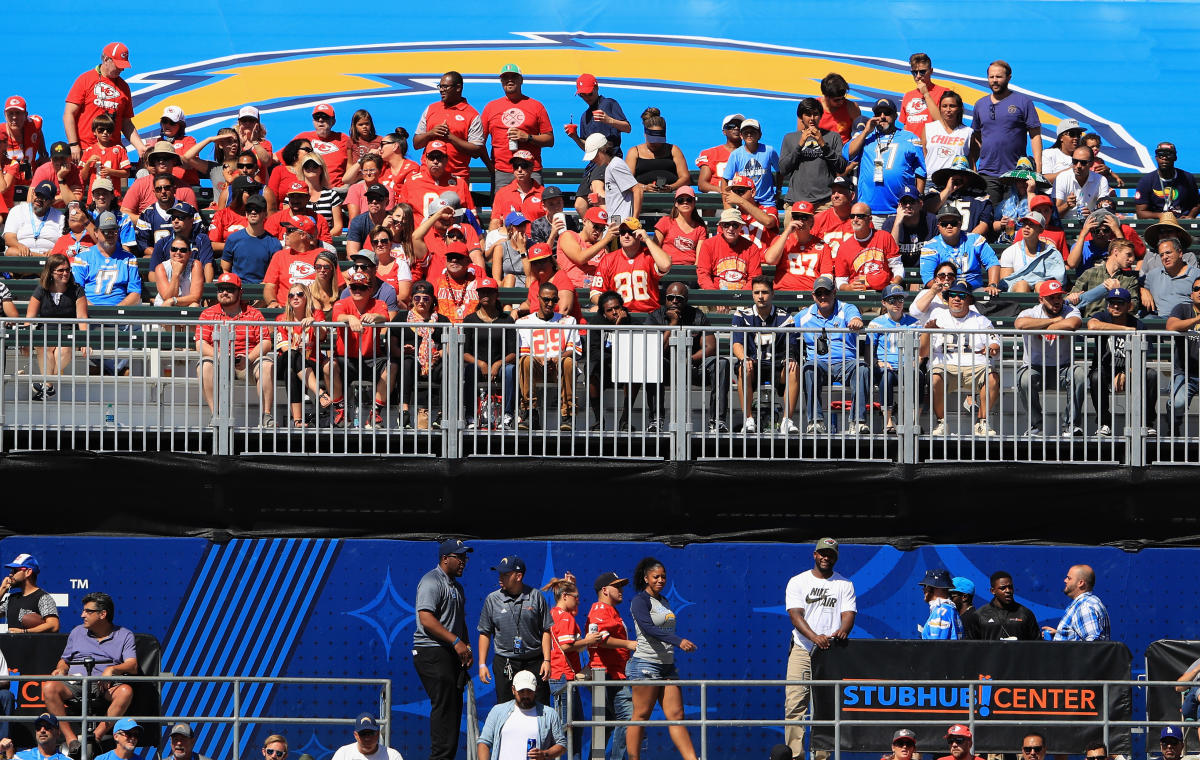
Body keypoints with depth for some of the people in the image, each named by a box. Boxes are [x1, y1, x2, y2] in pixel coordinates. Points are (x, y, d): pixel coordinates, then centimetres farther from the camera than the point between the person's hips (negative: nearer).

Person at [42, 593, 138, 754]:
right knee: (49, 687, -29)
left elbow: (132, 666, -2)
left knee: (125, 691, -36)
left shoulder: (124, 635, 11)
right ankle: (70, 738, -31)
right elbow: (64, 661, 26)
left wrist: (112, 670, -21)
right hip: (75, 683, 2)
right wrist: (61, 669, 2)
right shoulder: (77, 632, 23)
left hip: (106, 686, -2)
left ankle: (97, 735, -36)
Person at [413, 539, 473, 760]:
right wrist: (456, 642, -22)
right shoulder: (432, 582, -10)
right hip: (432, 653, -10)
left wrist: (467, 646, 12)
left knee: (454, 707, 8)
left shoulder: (456, 586, 21)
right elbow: (426, 619, -20)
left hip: (452, 655, 10)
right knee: (444, 706, -13)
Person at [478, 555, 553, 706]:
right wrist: (482, 664, 2)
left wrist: (546, 660, -3)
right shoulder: (492, 600, 4)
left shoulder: (536, 597, 2)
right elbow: (485, 634, 8)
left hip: (534, 663, -1)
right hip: (505, 663, 1)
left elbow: (546, 631, 4)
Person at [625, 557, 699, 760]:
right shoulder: (640, 601, -8)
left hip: (667, 666, 8)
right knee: (640, 716, -4)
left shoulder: (663, 601, 18)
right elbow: (649, 629, -23)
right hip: (646, 665, -8)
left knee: (676, 716, 1)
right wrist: (678, 641, -34)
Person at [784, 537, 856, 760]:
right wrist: (814, 637, -24)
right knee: (794, 704, -9)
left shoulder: (844, 584, 11)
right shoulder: (798, 582, 7)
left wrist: (842, 631, -24)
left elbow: (848, 614, 1)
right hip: (802, 650, -1)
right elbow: (796, 615, -6)